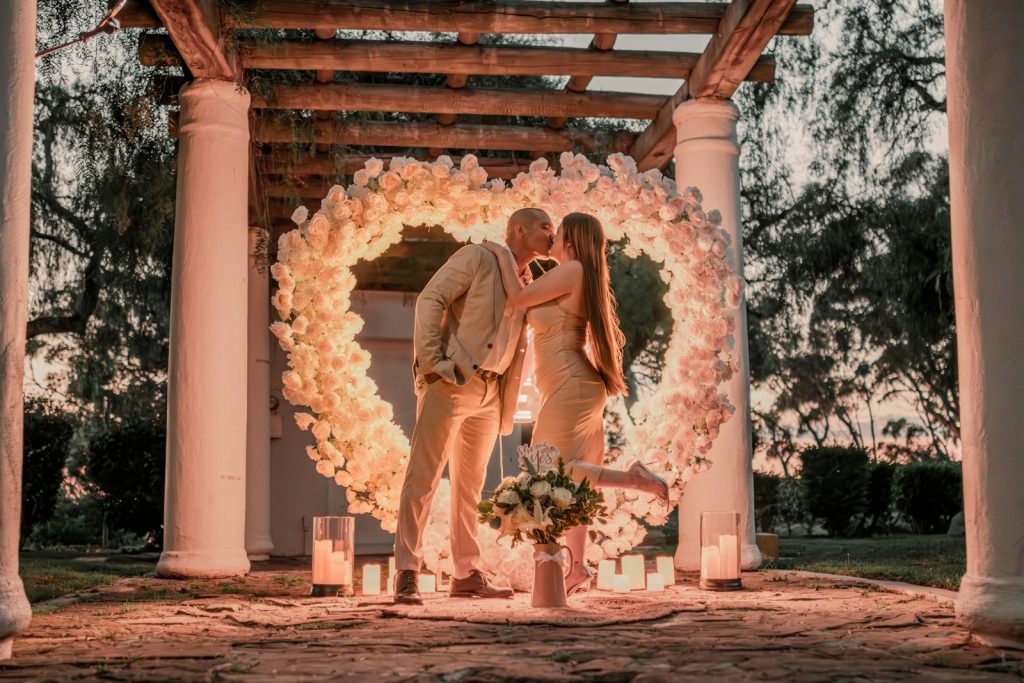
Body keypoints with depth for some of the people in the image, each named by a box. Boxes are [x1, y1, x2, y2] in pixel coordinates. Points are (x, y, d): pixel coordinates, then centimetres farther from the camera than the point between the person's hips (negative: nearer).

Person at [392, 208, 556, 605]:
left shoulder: (527, 283, 16)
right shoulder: (477, 258, -3)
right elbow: (430, 300, -9)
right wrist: (431, 361, -16)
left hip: (489, 392, 7)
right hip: (451, 383, -7)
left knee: (471, 483, 11)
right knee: (423, 477, -7)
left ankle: (466, 575, 17)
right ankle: (406, 575, -5)